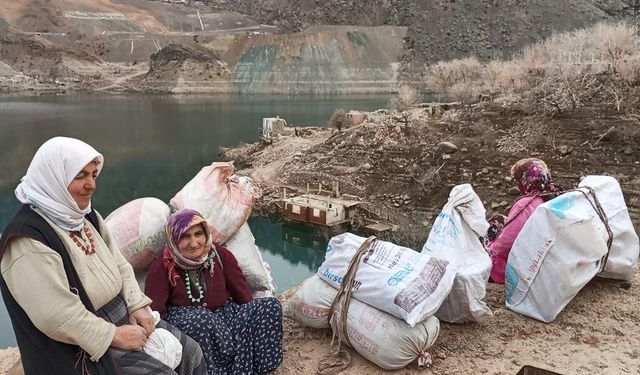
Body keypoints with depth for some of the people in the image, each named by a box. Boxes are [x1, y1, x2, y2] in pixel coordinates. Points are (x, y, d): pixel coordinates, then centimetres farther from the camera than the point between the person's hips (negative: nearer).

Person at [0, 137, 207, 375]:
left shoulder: (87, 217, 6)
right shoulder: (29, 239, -23)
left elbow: (120, 265, 10)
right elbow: (56, 315, -27)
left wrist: (137, 306, -4)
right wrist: (114, 335, -20)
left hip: (122, 317, 9)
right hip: (83, 346, -8)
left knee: (190, 353, 7)